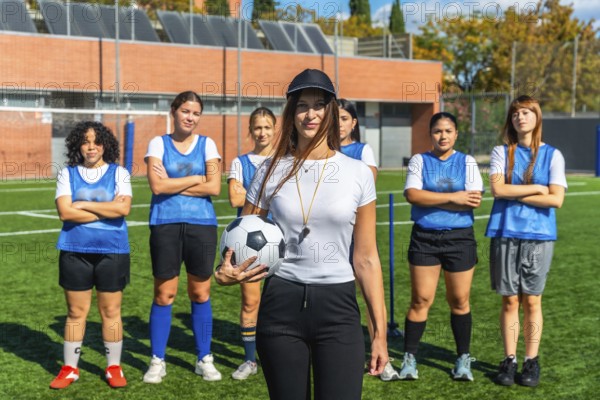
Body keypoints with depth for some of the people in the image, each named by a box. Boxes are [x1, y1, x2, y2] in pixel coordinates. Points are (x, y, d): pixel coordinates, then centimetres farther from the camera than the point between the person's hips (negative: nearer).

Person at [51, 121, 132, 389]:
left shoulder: (119, 173, 3)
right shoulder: (67, 174, 5)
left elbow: (123, 209, -13)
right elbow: (65, 212, -9)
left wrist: (83, 205, -10)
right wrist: (107, 209, -10)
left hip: (112, 251, -1)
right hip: (75, 251, 1)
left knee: (111, 312, 6)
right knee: (76, 312, 8)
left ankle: (114, 368, 17)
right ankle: (69, 369, 18)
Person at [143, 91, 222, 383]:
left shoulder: (206, 144, 7)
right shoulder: (158, 143, 4)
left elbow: (214, 187, -5)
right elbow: (157, 185, -9)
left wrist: (173, 185, -8)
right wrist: (195, 179, -6)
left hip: (201, 224, 1)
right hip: (166, 225, -1)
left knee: (200, 294, 6)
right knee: (164, 294, 2)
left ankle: (204, 359, 18)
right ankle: (157, 361, 14)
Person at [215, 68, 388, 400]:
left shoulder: (358, 173, 1)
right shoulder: (272, 171, 3)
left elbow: (366, 259, 3)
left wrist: (379, 331, 0)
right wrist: (226, 271, -16)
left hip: (337, 307, -1)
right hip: (281, 306, 1)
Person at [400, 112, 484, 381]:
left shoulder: (467, 162, 5)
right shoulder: (419, 161, 5)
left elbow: (474, 199, -9)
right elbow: (412, 194, -12)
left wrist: (432, 199, -11)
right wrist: (453, 198, -14)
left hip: (459, 238, 0)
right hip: (424, 238, 0)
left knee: (459, 300, 5)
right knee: (420, 299, 0)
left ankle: (463, 359, 18)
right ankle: (410, 358, 9)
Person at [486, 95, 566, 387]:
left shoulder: (552, 155, 3)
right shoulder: (501, 152, 6)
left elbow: (556, 199, -8)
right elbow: (497, 189, -10)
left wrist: (515, 195, -8)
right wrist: (536, 189, -8)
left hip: (538, 236, -1)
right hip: (505, 234, 1)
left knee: (532, 301, 3)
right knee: (510, 300, 4)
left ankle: (532, 362, 14)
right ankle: (509, 360, 13)